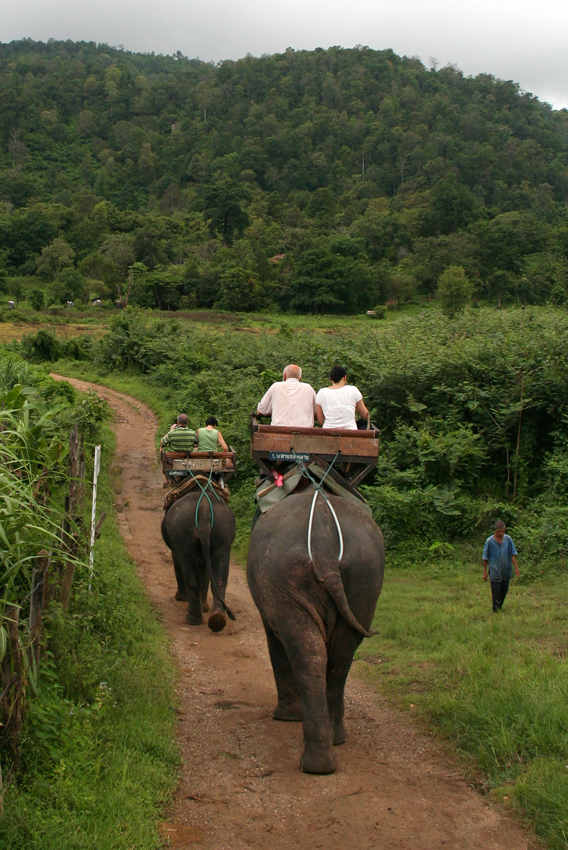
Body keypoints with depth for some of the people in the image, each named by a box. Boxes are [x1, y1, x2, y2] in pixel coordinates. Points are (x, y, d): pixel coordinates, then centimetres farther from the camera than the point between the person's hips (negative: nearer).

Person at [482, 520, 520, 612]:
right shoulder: (489, 541, -10)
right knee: (496, 592, 1)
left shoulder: (508, 539, -2)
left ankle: (500, 607, 35)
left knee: (504, 591, 14)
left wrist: (516, 568, 0)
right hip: (495, 573, -3)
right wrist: (485, 572, -1)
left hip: (506, 572, 3)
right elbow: (485, 558, -2)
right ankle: (495, 611, 15)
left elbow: (512, 555, 5)